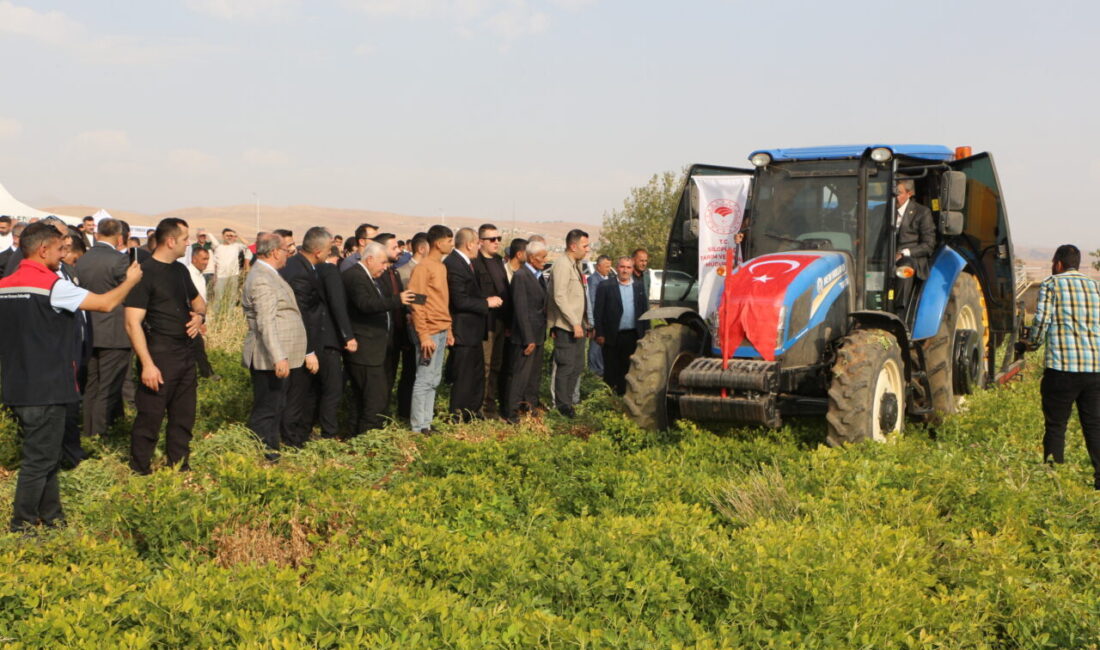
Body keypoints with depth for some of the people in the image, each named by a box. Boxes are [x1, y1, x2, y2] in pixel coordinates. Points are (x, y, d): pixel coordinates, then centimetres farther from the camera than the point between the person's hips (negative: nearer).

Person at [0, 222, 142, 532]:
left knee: (44, 454, 18)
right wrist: (130, 281, 3)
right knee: (39, 460, 1)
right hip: (46, 390, -8)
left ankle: (51, 515, 27)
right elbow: (105, 303, -13)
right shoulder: (52, 285, -15)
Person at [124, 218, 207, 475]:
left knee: (183, 417, 14)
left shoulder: (181, 270, 12)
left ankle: (180, 470, 24)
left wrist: (200, 315, 4)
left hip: (186, 355, 8)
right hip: (159, 357, -8)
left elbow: (197, 300, 29)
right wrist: (147, 365, -23)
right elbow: (133, 324, -17)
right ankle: (139, 473, 9)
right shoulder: (145, 273, -12)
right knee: (149, 419, -2)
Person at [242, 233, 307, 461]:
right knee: (266, 410, -4)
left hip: (277, 357, 11)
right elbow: (267, 323, -26)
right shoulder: (262, 280, -19)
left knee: (276, 407, 19)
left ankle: (271, 450, 29)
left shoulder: (268, 275, 15)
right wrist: (279, 357, -31)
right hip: (269, 359, -11)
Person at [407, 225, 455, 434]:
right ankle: (417, 427, 2)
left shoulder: (441, 267, 14)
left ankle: (426, 423, 16)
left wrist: (448, 330, 14)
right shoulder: (423, 268, -12)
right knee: (425, 380, -4)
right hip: (430, 332, -8)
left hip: (441, 331, 8)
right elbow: (417, 303, -16)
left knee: (434, 380, 10)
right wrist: (424, 335, -19)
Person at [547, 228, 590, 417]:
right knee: (565, 366, -4)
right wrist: (574, 323, -21)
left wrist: (581, 322, 14)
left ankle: (569, 400, 23)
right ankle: (562, 405, 5)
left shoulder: (575, 265, 15)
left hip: (576, 324, 9)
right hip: (565, 325, -9)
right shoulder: (562, 266, -15)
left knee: (577, 365, 13)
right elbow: (560, 297, -21)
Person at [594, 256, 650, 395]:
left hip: (632, 336, 3)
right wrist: (599, 334, -8)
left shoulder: (638, 286, 11)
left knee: (627, 369, 8)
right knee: (611, 369, 3)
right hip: (612, 336, -3)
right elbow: (598, 311, -4)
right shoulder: (605, 286, -2)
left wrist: (646, 332, 6)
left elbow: (644, 310, 13)